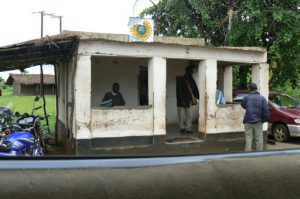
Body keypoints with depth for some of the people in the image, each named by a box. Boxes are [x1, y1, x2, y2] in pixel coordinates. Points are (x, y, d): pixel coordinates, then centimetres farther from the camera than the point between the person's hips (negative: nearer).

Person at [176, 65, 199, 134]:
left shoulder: (191, 80, 11)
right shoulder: (180, 80, -7)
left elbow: (195, 89, 10)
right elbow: (179, 91, -11)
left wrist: (198, 97, -4)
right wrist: (181, 100, -17)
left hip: (189, 101, 5)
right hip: (182, 101, -5)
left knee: (189, 115, 3)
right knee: (182, 116, 2)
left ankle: (188, 128, 10)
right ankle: (182, 128, 13)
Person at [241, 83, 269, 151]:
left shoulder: (247, 97, -6)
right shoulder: (262, 98, -3)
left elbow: (243, 105, 12)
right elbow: (266, 110, -7)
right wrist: (264, 119, 3)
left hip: (248, 122, -1)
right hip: (258, 122, 1)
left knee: (248, 139, 4)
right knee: (259, 139, 10)